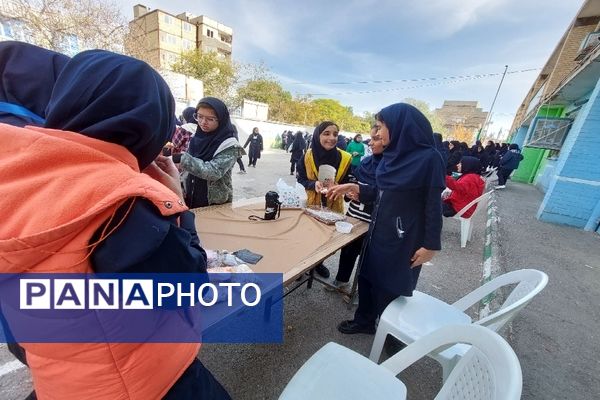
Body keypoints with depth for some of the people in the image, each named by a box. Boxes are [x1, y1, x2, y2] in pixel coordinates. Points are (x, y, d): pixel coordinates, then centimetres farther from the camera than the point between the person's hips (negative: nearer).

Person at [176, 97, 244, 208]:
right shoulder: (196, 137, 0)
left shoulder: (230, 145, -17)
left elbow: (214, 172, -31)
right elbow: (187, 171, 9)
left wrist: (180, 158, -34)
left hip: (216, 205, -5)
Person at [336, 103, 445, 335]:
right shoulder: (392, 155, 3)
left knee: (393, 284, 11)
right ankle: (365, 320, 42)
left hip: (404, 238, -7)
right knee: (368, 275, 18)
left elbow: (433, 204, -15)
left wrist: (431, 245, -13)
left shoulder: (429, 158, -17)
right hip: (378, 230, 7)